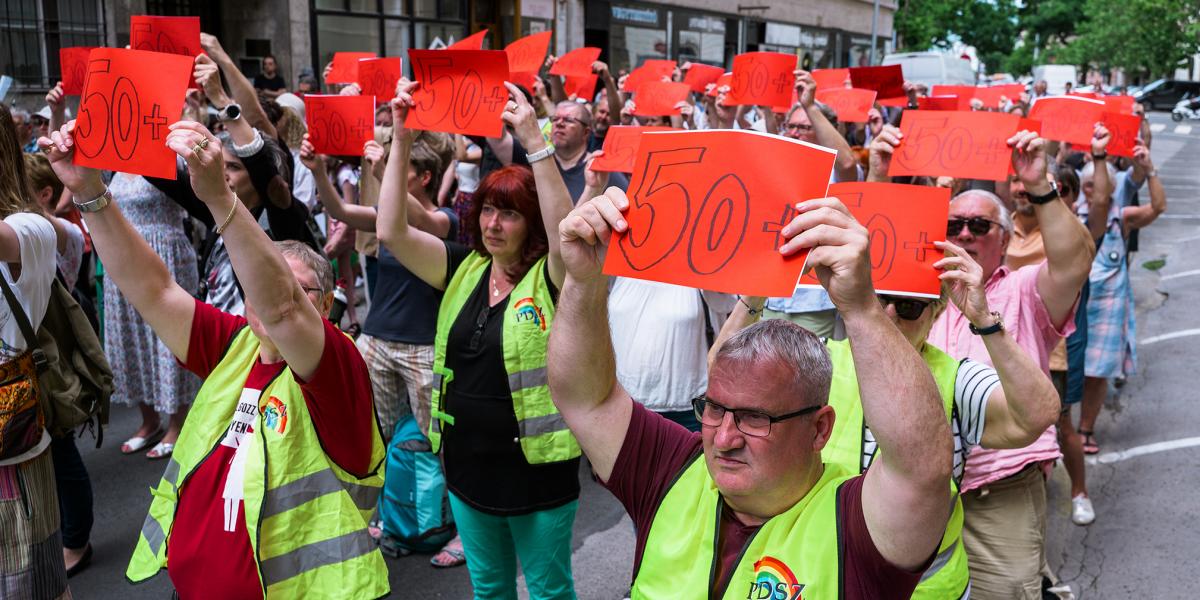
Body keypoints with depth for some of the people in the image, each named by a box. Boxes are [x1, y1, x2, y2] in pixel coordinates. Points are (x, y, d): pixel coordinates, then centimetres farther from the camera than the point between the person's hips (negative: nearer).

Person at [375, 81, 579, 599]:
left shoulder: (550, 278, -12)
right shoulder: (464, 270, 1)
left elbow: (565, 233, -34)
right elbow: (392, 231, -8)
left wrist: (534, 143, -38)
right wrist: (401, 138, -15)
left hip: (537, 469, -5)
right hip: (467, 463, 5)